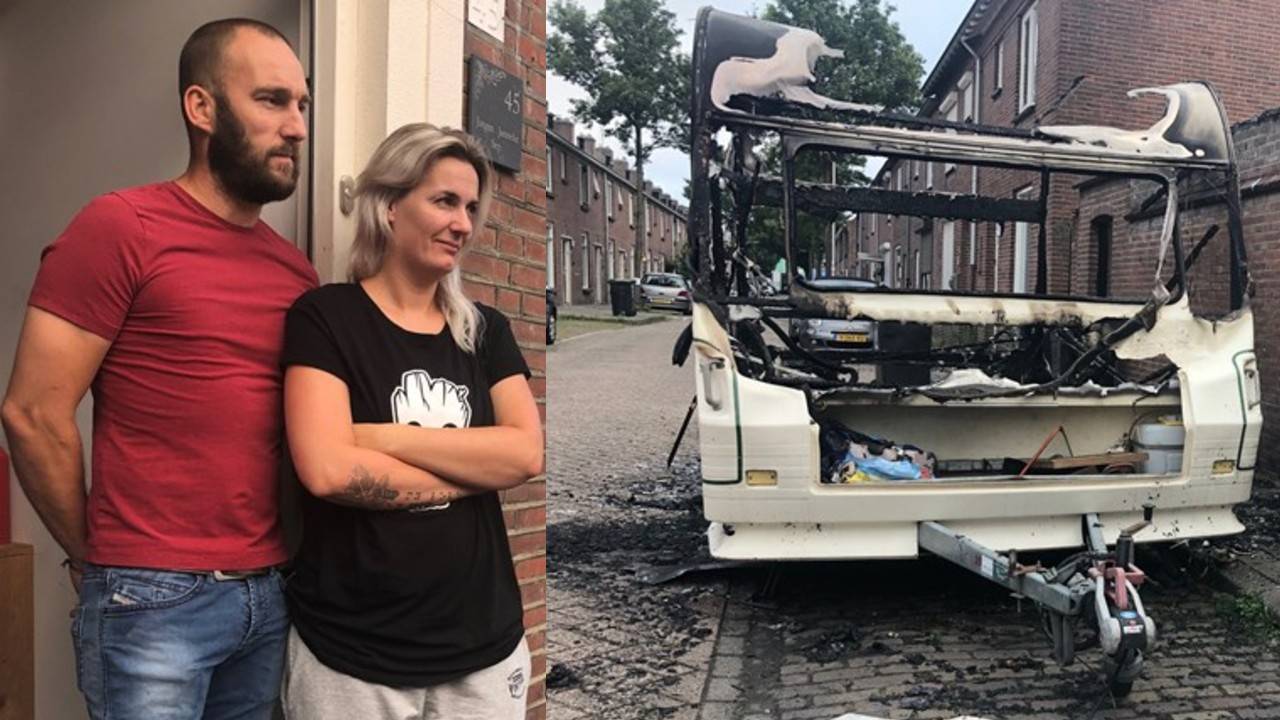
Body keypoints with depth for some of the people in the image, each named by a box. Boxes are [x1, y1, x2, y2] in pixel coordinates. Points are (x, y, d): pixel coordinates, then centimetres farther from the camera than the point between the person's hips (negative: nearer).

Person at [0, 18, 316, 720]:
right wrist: (95, 559, 0)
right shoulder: (119, 227, -9)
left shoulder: (297, 269, 8)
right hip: (155, 600, -6)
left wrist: (284, 558, 5)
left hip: (271, 595, 6)